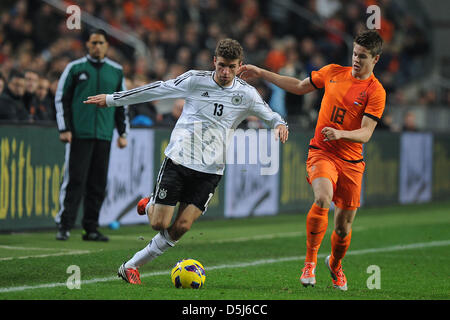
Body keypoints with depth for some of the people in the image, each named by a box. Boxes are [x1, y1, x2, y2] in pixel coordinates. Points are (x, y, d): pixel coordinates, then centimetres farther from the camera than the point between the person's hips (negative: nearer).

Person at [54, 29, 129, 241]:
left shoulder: (116, 71, 13)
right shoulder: (75, 68, 4)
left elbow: (122, 104, 18)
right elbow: (61, 99, 4)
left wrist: (123, 132, 12)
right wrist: (64, 129, -5)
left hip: (104, 135, 3)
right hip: (79, 134, -3)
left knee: (98, 184, 3)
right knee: (75, 180, -9)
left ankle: (91, 228, 8)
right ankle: (64, 225, -7)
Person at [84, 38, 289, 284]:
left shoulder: (246, 94, 2)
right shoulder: (195, 80, -4)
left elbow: (269, 114, 17)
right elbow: (158, 89, 3)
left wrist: (279, 124, -9)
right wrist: (113, 99, 7)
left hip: (210, 170, 2)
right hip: (178, 159, -1)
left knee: (181, 227, -10)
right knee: (159, 224, -8)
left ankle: (132, 266, 6)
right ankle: (151, 206, 30)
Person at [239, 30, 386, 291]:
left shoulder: (375, 92, -5)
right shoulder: (333, 72, 5)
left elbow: (365, 134, -13)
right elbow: (299, 87, 20)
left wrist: (341, 133, -32)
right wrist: (261, 73, 19)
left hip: (351, 161, 0)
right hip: (321, 152, 0)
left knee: (344, 225, 5)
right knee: (323, 199, -30)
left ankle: (335, 264, 37)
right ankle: (310, 260, -15)